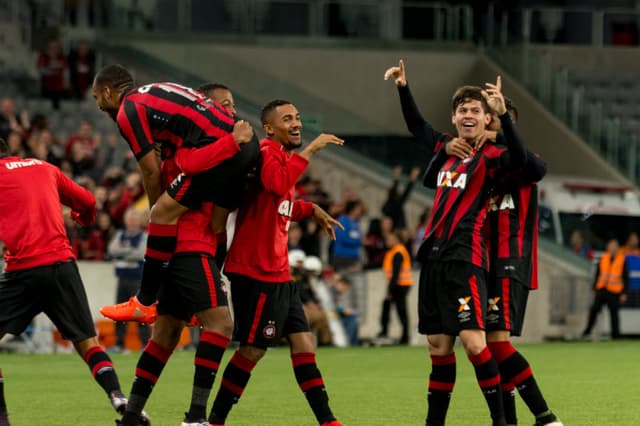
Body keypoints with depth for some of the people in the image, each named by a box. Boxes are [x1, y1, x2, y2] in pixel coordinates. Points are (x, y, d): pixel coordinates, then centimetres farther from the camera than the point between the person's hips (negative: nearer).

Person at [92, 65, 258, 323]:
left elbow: (151, 171, 3)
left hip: (217, 149, -9)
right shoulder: (154, 92, 28)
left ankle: (144, 303, -3)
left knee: (162, 214, -4)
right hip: (247, 146, 9)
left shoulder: (128, 111, 1)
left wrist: (157, 209, 15)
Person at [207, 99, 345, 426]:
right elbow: (277, 184, -34)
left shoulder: (283, 156, 18)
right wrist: (310, 150, -28)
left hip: (278, 274, 10)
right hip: (257, 272, -10)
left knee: (303, 345, 7)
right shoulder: (267, 152, -12)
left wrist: (311, 210, 21)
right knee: (253, 349, -5)